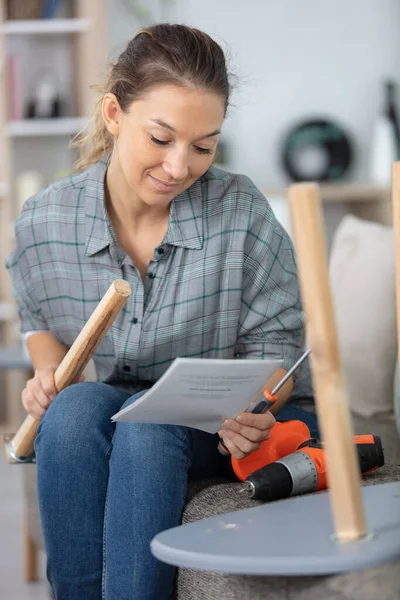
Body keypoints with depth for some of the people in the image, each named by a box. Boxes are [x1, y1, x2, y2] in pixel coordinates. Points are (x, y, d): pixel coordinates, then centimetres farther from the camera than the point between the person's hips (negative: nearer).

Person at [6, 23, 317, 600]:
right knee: (73, 406, -31)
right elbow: (39, 319, 15)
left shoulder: (242, 212, -15)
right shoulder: (44, 221, -6)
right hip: (98, 420, 3)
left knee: (146, 421, -34)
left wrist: (250, 409, -28)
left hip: (220, 426, -3)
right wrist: (48, 370, -6)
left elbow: (274, 344, -7)